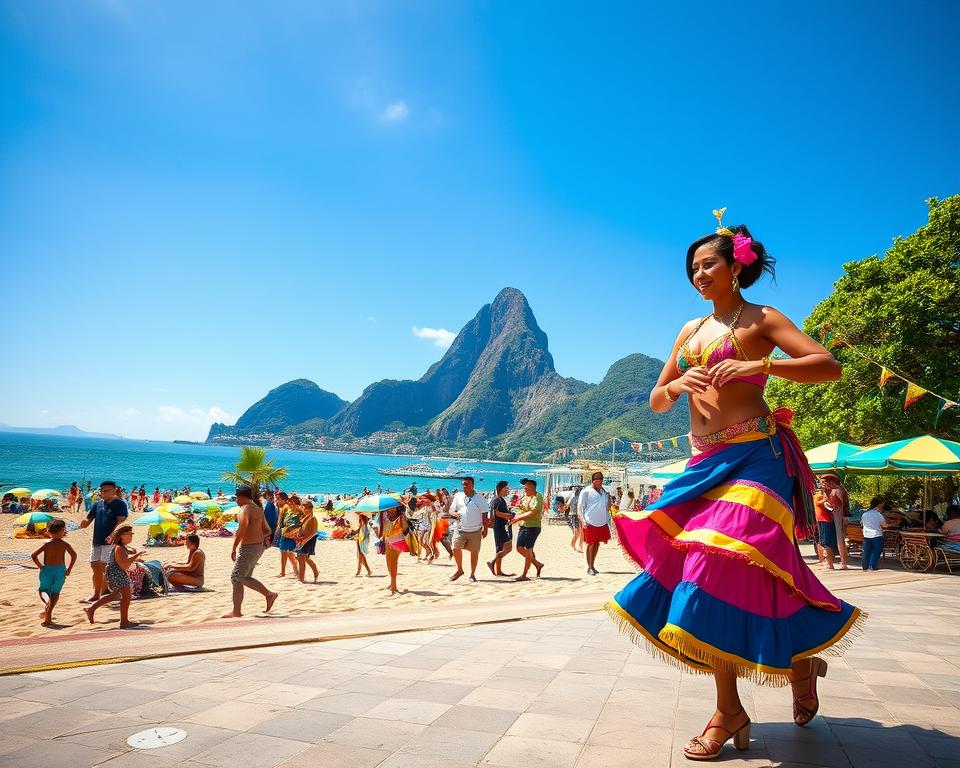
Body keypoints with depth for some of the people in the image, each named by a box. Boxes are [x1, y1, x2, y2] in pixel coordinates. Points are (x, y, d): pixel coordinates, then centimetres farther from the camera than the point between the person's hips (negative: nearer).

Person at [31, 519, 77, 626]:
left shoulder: (46, 544, -6)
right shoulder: (64, 544, -7)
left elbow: (34, 555, -10)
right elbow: (74, 555, -15)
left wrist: (40, 566, 3)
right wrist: (69, 569, -3)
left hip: (47, 570, 0)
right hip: (60, 570, 0)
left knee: (43, 590, 14)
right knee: (55, 593, 11)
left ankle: (47, 600, -21)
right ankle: (48, 617, 4)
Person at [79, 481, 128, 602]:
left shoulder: (119, 504, -5)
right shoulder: (98, 504, 15)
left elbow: (121, 521, -15)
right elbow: (88, 519, 16)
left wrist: (112, 535, -29)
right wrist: (84, 522, -9)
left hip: (110, 542, -7)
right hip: (96, 541, 7)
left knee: (105, 568, -9)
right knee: (95, 566, 10)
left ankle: (101, 595, -2)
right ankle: (96, 594, 22)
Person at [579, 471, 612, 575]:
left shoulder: (603, 491, 11)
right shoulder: (586, 491, -7)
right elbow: (580, 506, -5)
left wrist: (608, 520, 11)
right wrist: (584, 521, -11)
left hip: (602, 523, 6)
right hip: (590, 523, -6)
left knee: (597, 543, 11)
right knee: (591, 544, -2)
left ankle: (593, 565, 23)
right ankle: (589, 567, 8)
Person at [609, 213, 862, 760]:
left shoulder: (760, 320, 2)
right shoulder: (690, 332, 18)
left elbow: (829, 366, -10)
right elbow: (657, 402, 16)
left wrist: (758, 366, -22)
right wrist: (677, 385, -6)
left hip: (753, 457, -6)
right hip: (705, 462, 6)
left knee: (721, 569, -12)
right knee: (704, 572, 2)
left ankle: (729, 714, 9)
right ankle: (801, 657, 21)